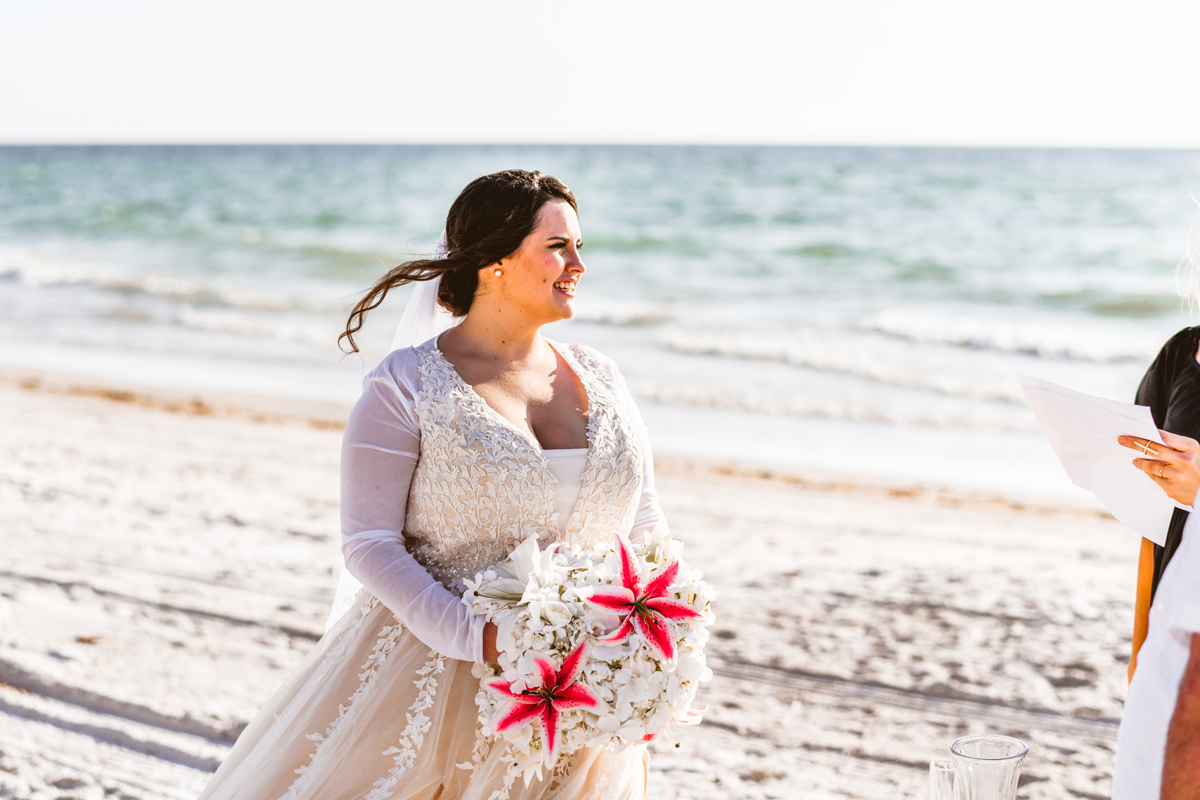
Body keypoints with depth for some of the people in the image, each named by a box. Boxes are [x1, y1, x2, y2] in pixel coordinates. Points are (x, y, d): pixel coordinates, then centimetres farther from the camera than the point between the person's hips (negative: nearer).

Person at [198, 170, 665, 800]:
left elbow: (644, 532, 12)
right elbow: (370, 544, -10)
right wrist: (482, 641, -21)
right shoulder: (405, 387, -6)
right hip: (431, 677, -4)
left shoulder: (602, 382, 9)